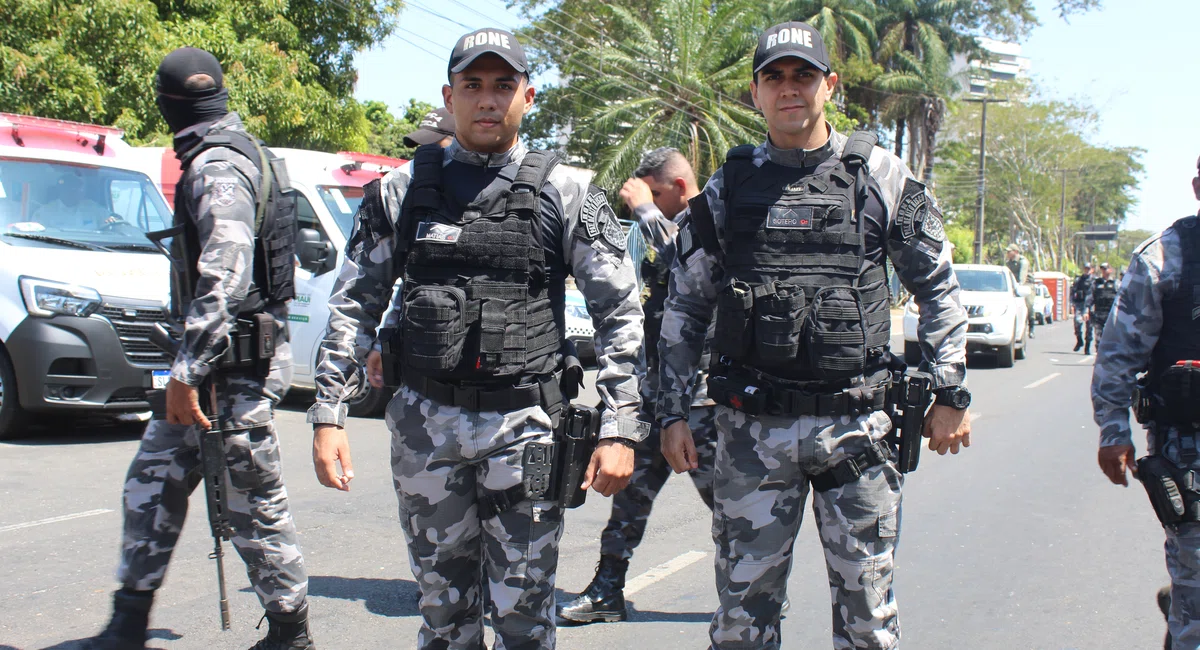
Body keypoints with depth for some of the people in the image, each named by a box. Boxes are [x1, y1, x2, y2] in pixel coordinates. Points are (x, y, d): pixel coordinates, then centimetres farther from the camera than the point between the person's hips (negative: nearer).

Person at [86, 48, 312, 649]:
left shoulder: (215, 167, -17)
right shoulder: (243, 154, 15)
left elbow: (225, 278, -27)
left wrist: (187, 372, -25)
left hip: (236, 361, -10)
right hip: (226, 356, 10)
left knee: (255, 500, -1)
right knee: (153, 479, 13)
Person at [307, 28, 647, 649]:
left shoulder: (568, 193, 2)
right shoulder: (400, 191, 7)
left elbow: (620, 313, -1)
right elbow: (352, 305, 8)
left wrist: (619, 430, -8)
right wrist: (328, 415, 0)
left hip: (524, 423, -2)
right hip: (425, 423, 2)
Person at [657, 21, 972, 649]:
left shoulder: (882, 177, 4)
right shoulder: (727, 189, 7)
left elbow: (938, 290, 9)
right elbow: (684, 309, 10)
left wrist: (951, 393, 5)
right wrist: (673, 411, 5)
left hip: (854, 424, 0)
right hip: (752, 428, 1)